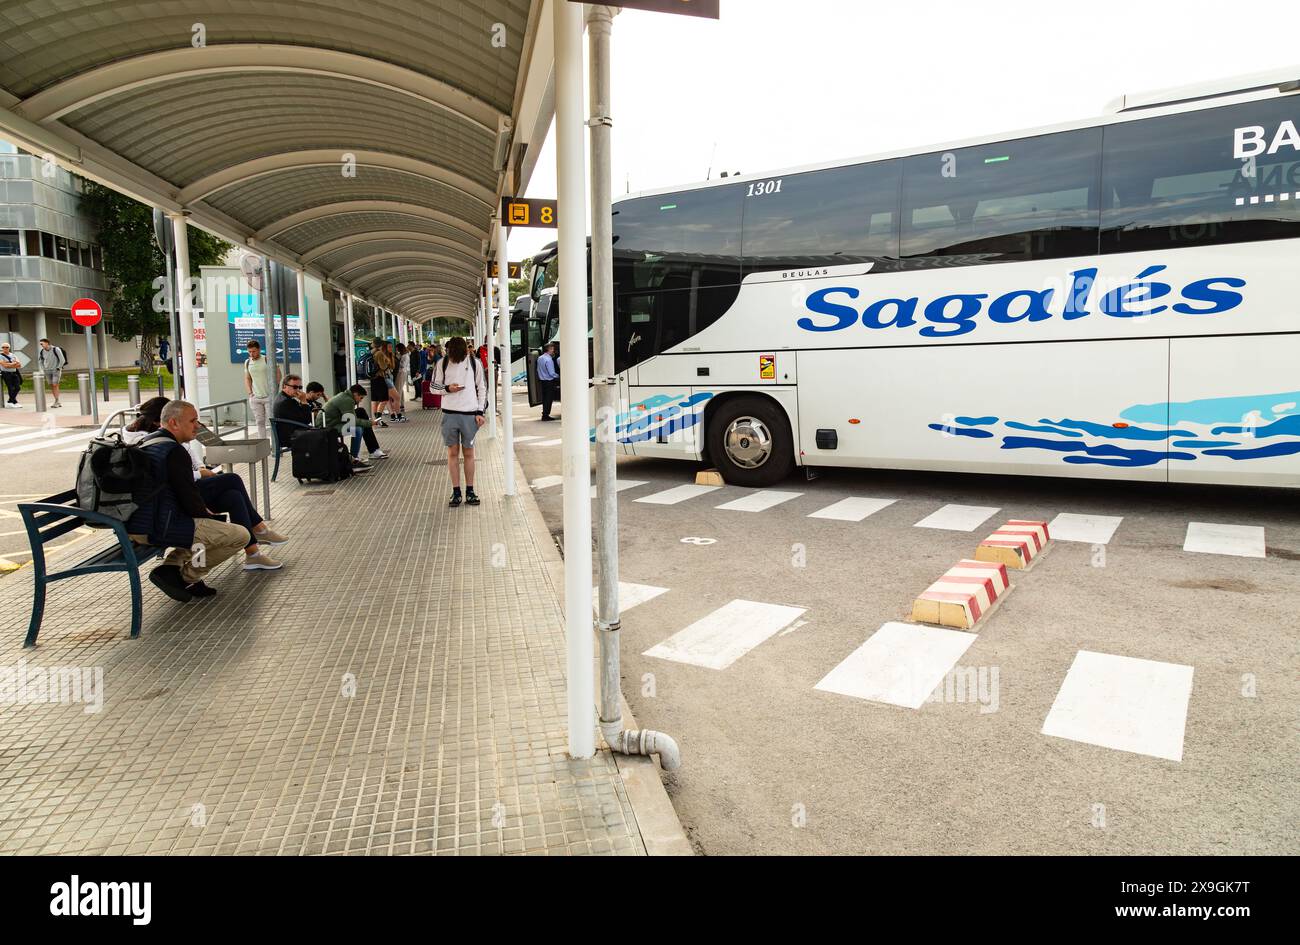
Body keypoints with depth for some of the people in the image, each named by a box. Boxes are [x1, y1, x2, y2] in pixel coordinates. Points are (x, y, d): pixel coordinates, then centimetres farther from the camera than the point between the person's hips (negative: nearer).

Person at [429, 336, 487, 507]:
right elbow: (433, 386, 7)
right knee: (453, 452, 5)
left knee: (468, 453, 6)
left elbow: (482, 387, 5)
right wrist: (447, 388, -14)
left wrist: (480, 411, -1)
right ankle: (456, 492, 12)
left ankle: (470, 491, 14)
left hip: (470, 414, -1)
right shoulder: (442, 363, 1)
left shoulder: (475, 363, 0)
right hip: (449, 414, 1)